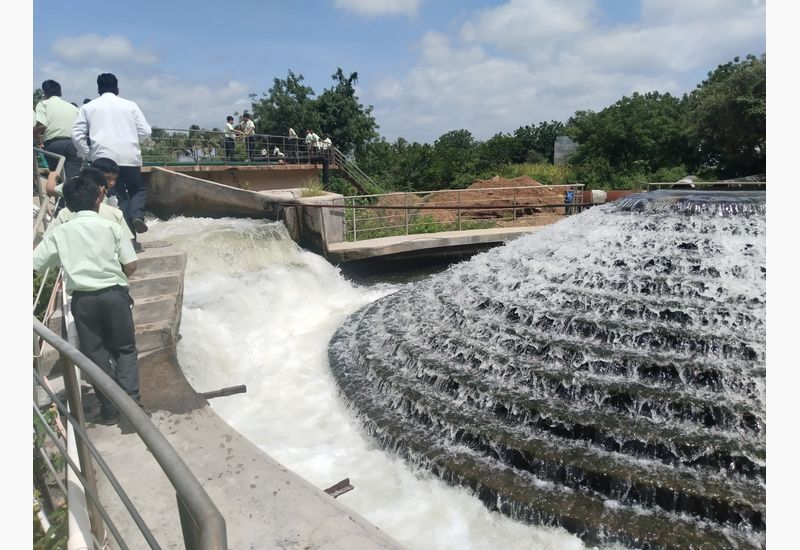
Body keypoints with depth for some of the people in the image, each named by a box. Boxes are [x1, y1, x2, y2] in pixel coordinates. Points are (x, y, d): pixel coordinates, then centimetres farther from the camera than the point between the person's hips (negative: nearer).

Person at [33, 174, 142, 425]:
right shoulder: (111, 227, -3)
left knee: (95, 353, 11)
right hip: (114, 294, -1)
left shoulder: (59, 231, 0)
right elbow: (130, 266, -3)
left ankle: (110, 409, 16)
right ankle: (131, 400, -1)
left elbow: (35, 264, 0)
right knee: (125, 349, 12)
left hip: (83, 299, 1)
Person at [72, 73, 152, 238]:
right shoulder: (130, 105, 8)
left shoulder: (88, 107, 11)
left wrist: (88, 155, 16)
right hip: (130, 157, -1)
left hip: (103, 158, 1)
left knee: (118, 195, 7)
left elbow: (77, 135, 6)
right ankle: (137, 215, -12)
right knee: (138, 190, 16)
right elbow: (145, 131, 4)